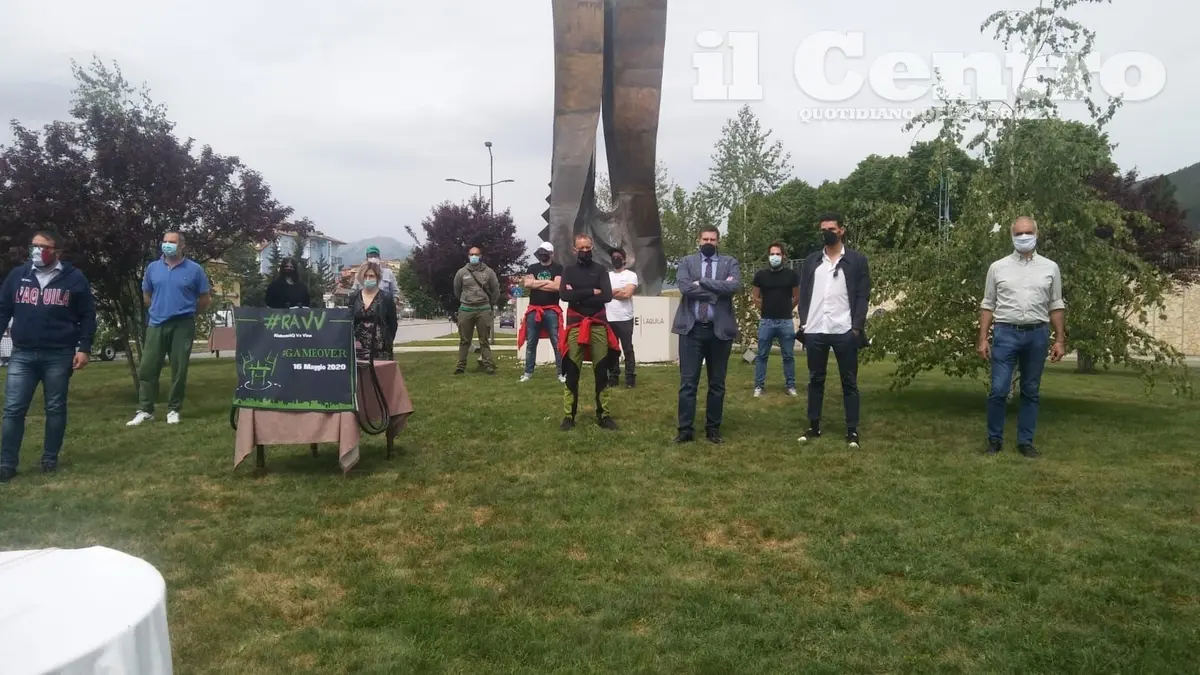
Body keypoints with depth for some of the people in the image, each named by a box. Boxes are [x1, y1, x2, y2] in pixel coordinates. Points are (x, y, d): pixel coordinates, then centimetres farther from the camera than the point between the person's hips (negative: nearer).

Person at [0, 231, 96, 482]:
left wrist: (84, 348, -5)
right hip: (22, 355, 2)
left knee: (55, 409, 6)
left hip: (59, 355, -2)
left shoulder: (74, 278, 1)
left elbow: (87, 316, 2)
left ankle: (50, 458, 18)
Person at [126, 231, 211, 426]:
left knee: (179, 370, 3)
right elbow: (146, 296, 20)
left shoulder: (194, 269, -2)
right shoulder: (152, 268, 7)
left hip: (182, 325, -3)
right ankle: (145, 410, 8)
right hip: (156, 324, 3)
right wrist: (160, 309, 15)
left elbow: (205, 299, 5)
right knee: (147, 368, 1)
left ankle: (174, 410, 13)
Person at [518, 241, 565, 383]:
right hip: (533, 310, 3)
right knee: (530, 343, 8)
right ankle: (528, 372, 16)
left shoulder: (558, 268, 1)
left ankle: (561, 372, 1)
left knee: (557, 342, -4)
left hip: (552, 310, -3)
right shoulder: (532, 268, 12)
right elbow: (527, 283, -5)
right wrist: (547, 282, -6)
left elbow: (557, 286, -13)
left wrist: (536, 284, -6)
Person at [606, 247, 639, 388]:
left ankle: (630, 377, 4)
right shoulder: (607, 275, 15)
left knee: (627, 349, 0)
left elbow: (627, 293, -13)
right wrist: (619, 290, -9)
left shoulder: (631, 275, 1)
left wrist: (610, 292, -2)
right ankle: (613, 376, 15)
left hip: (625, 319, -4)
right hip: (608, 319, 4)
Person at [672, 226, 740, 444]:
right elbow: (685, 287, -12)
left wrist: (702, 282, -13)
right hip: (692, 329, -1)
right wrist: (718, 289, -12)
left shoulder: (730, 262, 6)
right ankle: (686, 429, 8)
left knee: (717, 384, 9)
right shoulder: (687, 262, 6)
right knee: (688, 383, 1)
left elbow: (735, 286, -13)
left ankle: (713, 428, 20)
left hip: (720, 330, 1)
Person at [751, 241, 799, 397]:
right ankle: (759, 386, 13)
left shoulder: (792, 274, -1)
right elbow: (755, 297, 10)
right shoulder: (761, 275, 0)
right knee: (762, 355, 6)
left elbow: (797, 297, 9)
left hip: (786, 322, 0)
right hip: (766, 321, 0)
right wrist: (767, 309, 11)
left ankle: (790, 385, 17)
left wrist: (785, 309, 12)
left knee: (789, 356, 7)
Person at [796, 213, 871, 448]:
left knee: (849, 382, 3)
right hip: (815, 331, 3)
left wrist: (857, 327, -9)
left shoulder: (857, 260, 4)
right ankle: (814, 427, 18)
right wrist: (804, 324, 1)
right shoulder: (811, 261, 12)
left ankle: (852, 431, 8)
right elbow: (804, 294, 11)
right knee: (815, 380, 9)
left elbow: (862, 296, 0)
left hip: (844, 331, -3)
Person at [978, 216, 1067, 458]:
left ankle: (1025, 441, 16)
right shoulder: (998, 267, 4)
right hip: (1006, 333, -1)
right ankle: (994, 439, 8)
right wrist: (983, 339, -2)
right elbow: (988, 306, 5)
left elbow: (1056, 306, 8)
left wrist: (1060, 340, 2)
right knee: (998, 390, -6)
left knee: (1031, 391, 8)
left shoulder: (1050, 268, 7)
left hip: (1037, 334, 2)